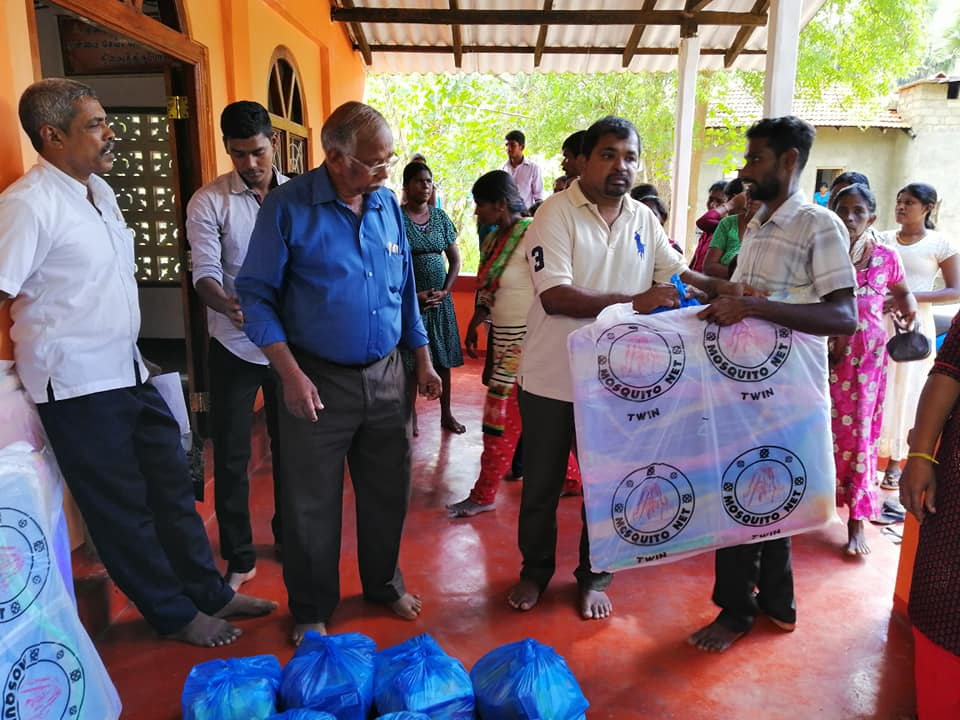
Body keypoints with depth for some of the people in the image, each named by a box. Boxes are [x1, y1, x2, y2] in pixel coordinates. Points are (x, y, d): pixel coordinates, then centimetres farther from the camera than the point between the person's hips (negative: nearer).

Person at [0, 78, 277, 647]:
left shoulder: (99, 189, 10)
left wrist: (129, 351, 18)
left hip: (128, 370, 8)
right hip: (78, 385, -8)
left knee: (172, 483, 16)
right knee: (121, 506, 7)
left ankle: (210, 591, 32)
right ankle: (175, 615, 24)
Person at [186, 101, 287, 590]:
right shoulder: (208, 202, -6)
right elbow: (205, 271, -13)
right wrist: (226, 305, -34)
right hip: (234, 346, -2)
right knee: (231, 454, 6)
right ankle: (238, 557, 21)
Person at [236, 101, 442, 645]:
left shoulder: (388, 204, 5)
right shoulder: (289, 207, -9)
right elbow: (256, 293, -9)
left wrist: (423, 359, 11)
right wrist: (291, 373, -18)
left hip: (387, 376, 4)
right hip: (318, 381, -4)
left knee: (389, 492, 16)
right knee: (314, 505, 8)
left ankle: (384, 584, 40)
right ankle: (312, 611, 30)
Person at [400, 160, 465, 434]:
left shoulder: (441, 217, 7)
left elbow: (455, 260, 10)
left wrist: (445, 291, -3)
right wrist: (413, 294, -14)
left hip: (441, 300, 4)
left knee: (443, 358, 9)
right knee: (411, 359, 2)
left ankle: (446, 414, 21)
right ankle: (411, 416, 15)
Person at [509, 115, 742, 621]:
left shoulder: (643, 219, 5)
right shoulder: (558, 213, -12)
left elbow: (676, 271, 13)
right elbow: (555, 296, -22)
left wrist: (721, 289, -6)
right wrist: (633, 301, -29)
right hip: (552, 379, -4)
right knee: (541, 484, 13)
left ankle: (593, 578, 36)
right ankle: (535, 571, 35)